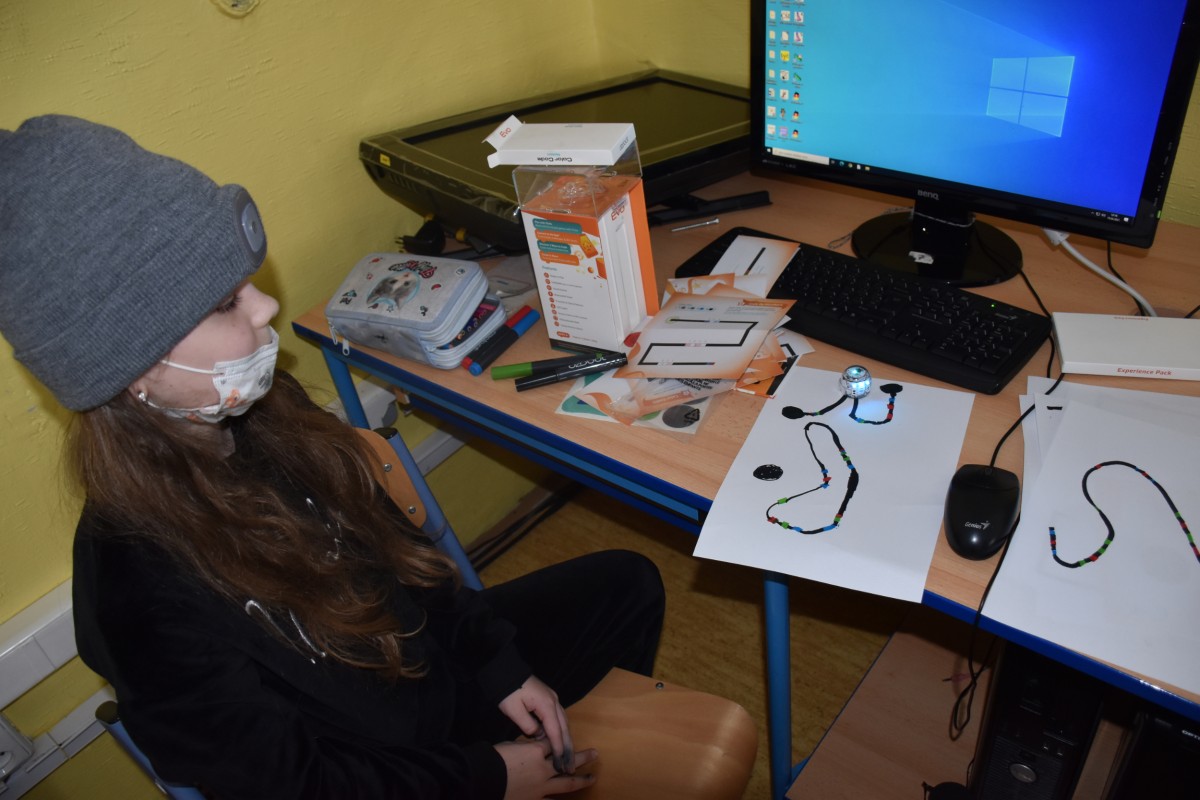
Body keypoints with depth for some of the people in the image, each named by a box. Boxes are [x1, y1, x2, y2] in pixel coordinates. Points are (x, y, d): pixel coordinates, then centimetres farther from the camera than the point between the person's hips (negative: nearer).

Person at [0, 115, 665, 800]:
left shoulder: (264, 410, -13)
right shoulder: (139, 594, -33)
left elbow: (392, 545, 1)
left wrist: (502, 666, 0)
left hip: (433, 651, 7)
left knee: (628, 582, 15)